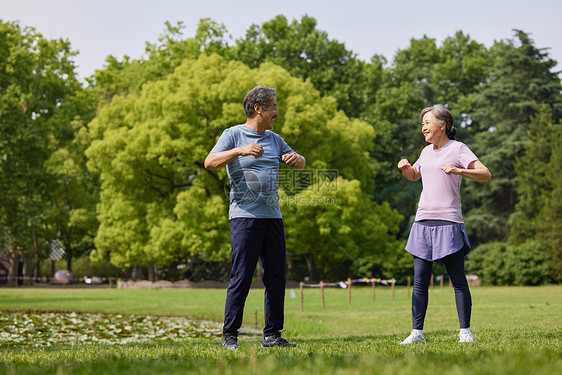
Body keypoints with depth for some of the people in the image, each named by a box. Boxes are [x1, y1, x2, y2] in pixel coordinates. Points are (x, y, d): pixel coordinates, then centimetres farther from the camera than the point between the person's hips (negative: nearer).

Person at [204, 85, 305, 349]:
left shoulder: (273, 139, 18)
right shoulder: (234, 135, 0)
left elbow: (300, 164, 28)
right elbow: (210, 162, -14)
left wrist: (296, 158, 3)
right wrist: (240, 150, -28)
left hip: (272, 216, 6)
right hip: (244, 216, -6)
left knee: (276, 277, 5)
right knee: (241, 277, -7)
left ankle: (272, 335, 13)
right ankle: (229, 336, 1)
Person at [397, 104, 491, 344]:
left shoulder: (457, 148, 0)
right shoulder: (427, 152, 18)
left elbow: (486, 175, -9)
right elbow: (414, 176, 37)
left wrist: (458, 171, -24)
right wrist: (405, 167, 15)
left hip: (448, 222, -6)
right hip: (423, 221, 6)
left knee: (458, 279, -2)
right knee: (420, 281, 3)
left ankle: (465, 331, 5)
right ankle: (417, 332, 6)